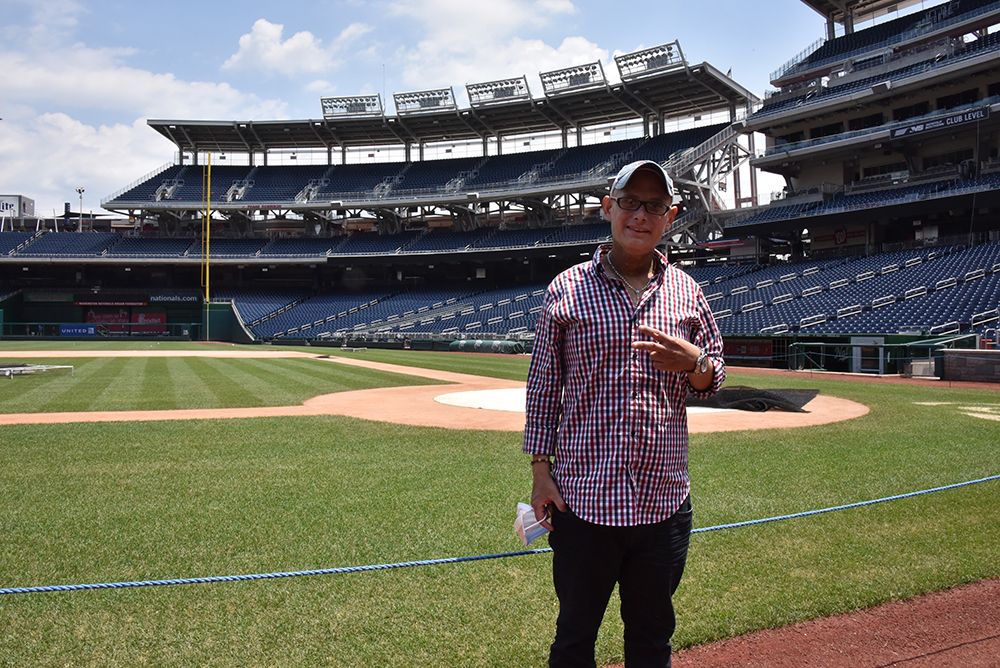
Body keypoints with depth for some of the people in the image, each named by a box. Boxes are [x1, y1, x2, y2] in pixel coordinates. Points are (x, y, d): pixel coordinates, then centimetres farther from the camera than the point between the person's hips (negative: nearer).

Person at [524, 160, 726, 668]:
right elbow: (543, 386, 1)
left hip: (664, 501, 3)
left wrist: (694, 362, -10)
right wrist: (540, 468, -3)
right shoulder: (566, 289, -1)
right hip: (582, 498, -2)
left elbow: (712, 382, 13)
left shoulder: (686, 292, 7)